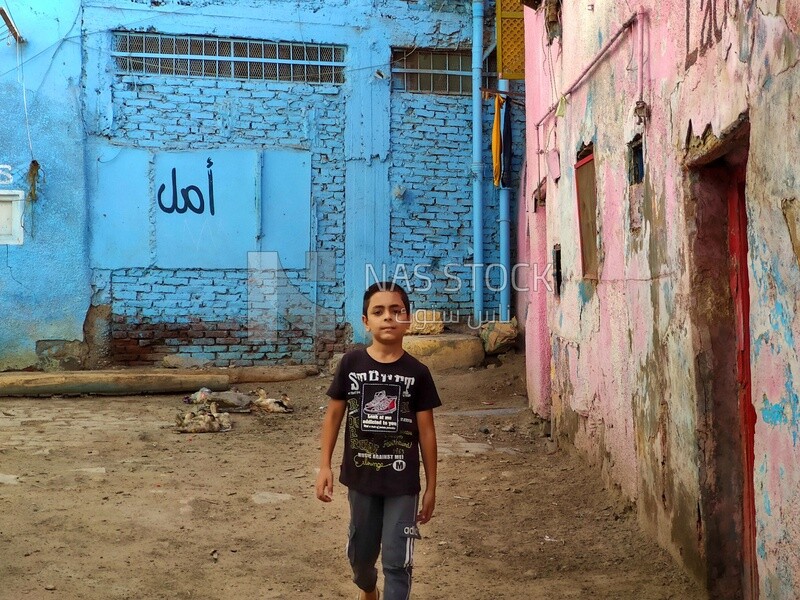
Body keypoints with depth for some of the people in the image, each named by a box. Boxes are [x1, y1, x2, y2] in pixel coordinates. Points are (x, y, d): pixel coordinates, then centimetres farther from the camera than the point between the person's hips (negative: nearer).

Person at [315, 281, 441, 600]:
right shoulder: (351, 364, -6)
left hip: (403, 482, -2)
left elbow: (426, 431, -3)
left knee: (397, 560, 0)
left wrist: (431, 486, 0)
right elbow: (334, 415, 1)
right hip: (361, 477, 2)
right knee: (360, 552, 20)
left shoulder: (417, 373, -7)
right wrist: (324, 466, -4)